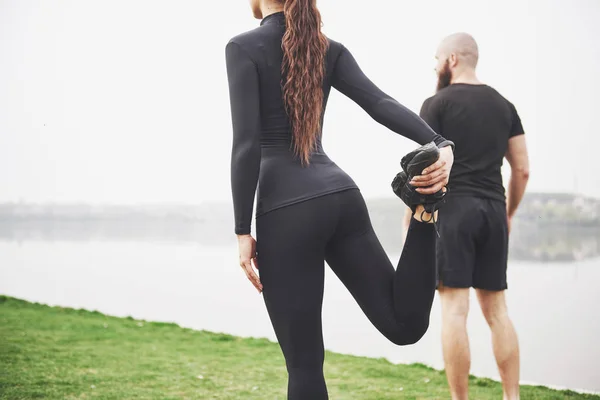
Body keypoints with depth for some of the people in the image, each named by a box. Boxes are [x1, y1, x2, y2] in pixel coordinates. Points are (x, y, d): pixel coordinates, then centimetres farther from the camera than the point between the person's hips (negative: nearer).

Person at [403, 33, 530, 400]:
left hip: (452, 207, -5)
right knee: (496, 309, 10)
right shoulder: (504, 106, 13)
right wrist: (509, 214, 23)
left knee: (454, 310, -5)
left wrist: (410, 220, -1)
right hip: (492, 211, 6)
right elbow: (522, 169, 12)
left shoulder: (437, 104, -3)